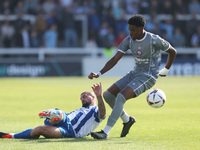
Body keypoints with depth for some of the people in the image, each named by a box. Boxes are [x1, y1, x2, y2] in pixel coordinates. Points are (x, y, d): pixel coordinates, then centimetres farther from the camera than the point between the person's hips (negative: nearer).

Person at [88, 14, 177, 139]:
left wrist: (165, 71, 5)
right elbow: (115, 59, -1)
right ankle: (127, 120, 20)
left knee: (121, 97, -26)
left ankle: (105, 132, -26)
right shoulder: (129, 40, 0)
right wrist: (99, 74, -12)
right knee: (108, 95, -2)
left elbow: (173, 52, 0)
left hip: (148, 77, -7)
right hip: (135, 73, 7)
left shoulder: (154, 40, -15)